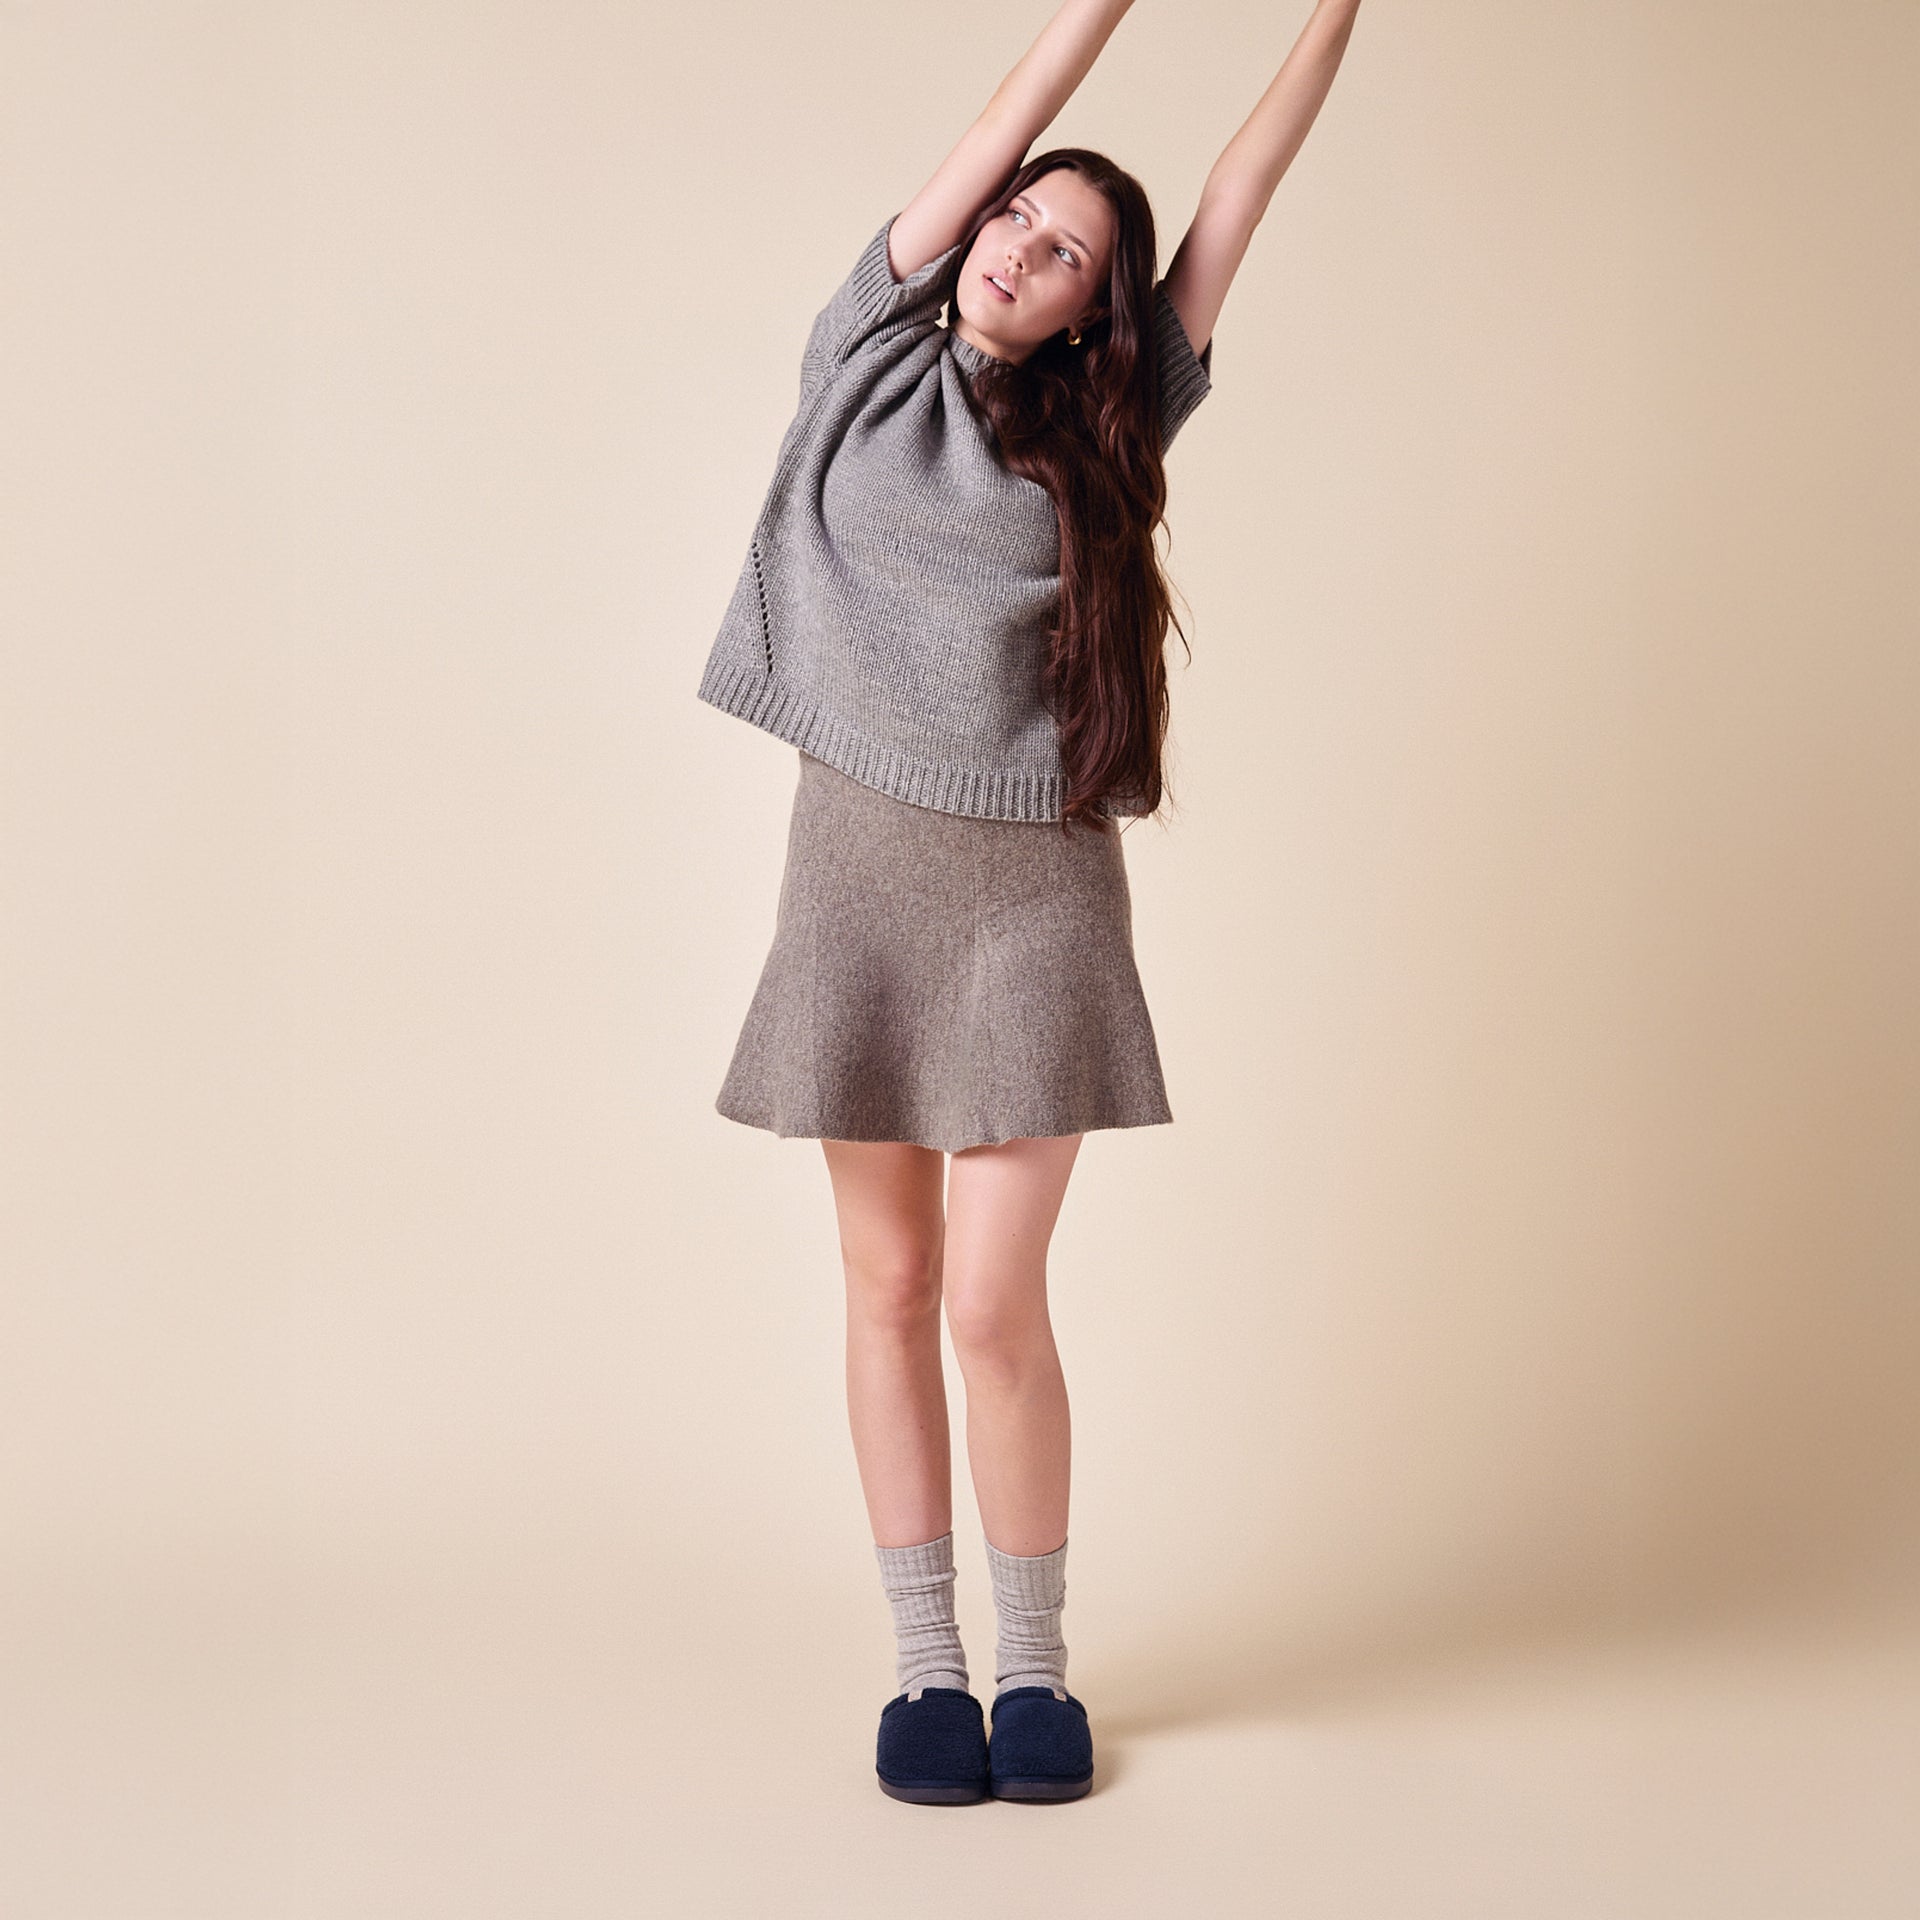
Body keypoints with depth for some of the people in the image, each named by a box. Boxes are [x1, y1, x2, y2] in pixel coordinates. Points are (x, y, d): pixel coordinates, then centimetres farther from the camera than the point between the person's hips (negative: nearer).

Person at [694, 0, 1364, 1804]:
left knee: (995, 1306, -5)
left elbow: (1241, 188, 3)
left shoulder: (1101, 437, 5)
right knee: (890, 1291, 7)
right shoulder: (869, 366, 5)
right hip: (861, 859, 1)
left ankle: (1033, 1667, 12)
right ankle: (923, 1665, 17)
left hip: (1034, 892, -1)